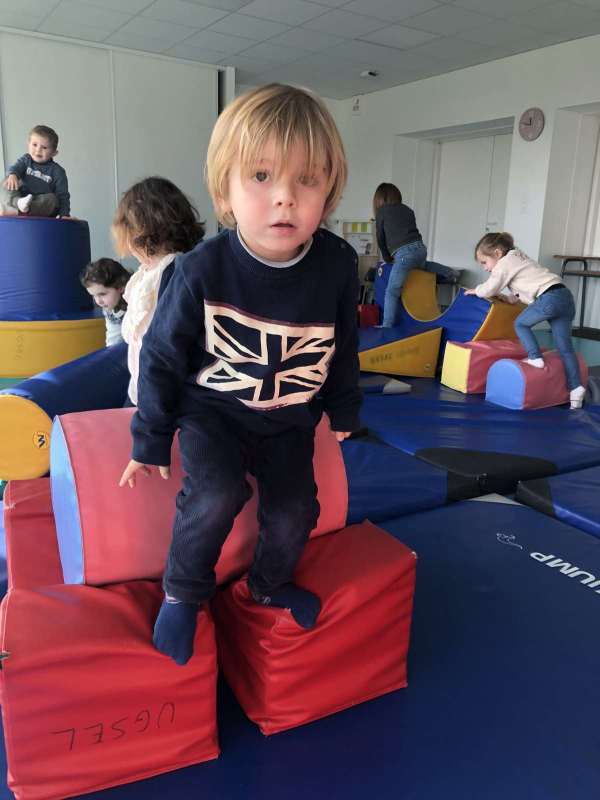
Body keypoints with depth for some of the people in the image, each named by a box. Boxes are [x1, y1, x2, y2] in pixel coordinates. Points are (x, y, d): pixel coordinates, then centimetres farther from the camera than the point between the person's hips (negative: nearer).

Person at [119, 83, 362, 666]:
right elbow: (161, 356, -11)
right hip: (212, 410, -3)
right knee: (217, 495, -25)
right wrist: (151, 440, -4)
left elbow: (344, 345, 3)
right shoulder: (202, 270, -23)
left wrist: (344, 408, 15)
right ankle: (183, 592, 5)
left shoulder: (338, 266, -16)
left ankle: (270, 585, 41)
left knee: (295, 511, 8)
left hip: (290, 420, 4)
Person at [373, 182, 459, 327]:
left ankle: (387, 326, -10)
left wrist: (388, 258, 27)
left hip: (404, 253, -6)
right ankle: (450, 272, 40)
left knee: (392, 292, -4)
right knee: (421, 265, 43)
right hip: (420, 247, 6)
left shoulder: (381, 211, 9)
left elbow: (381, 238, 14)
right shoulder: (407, 209, 23)